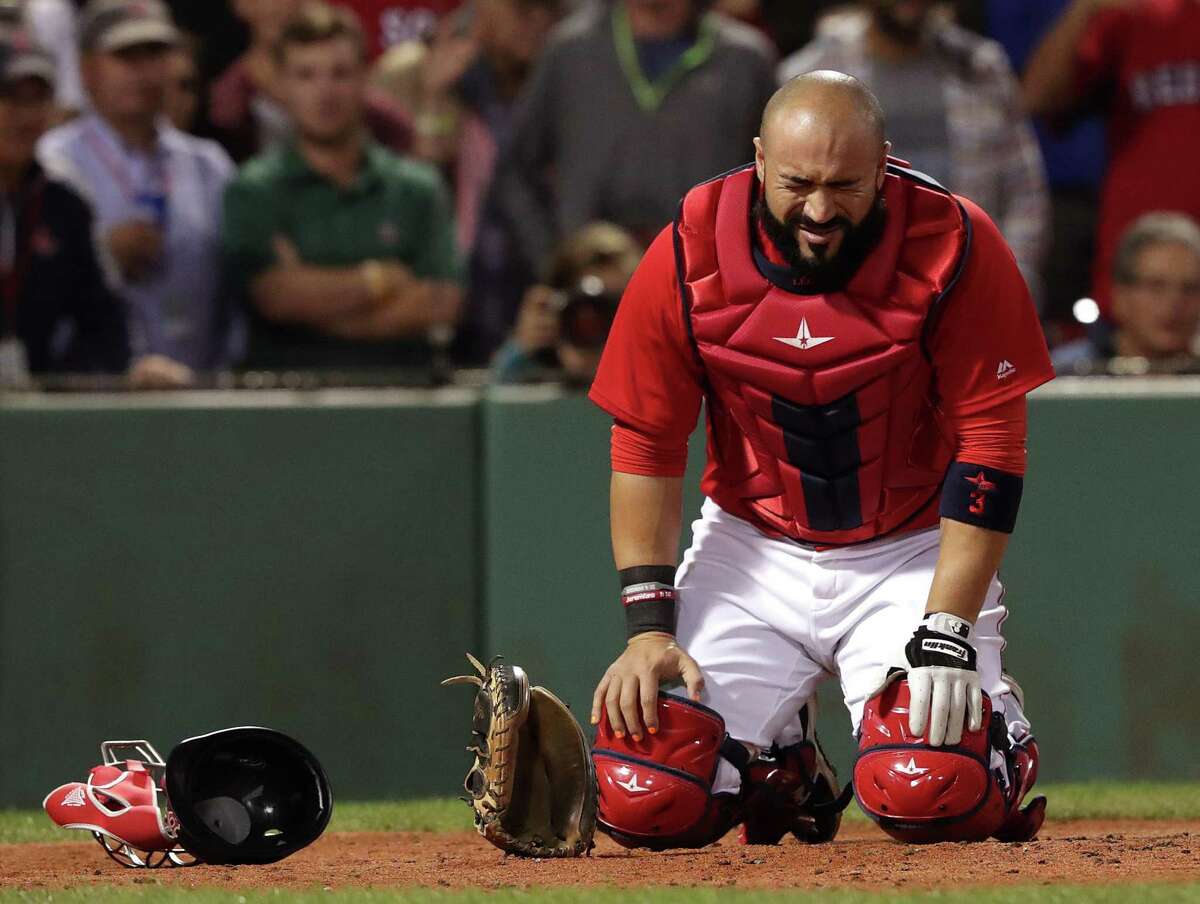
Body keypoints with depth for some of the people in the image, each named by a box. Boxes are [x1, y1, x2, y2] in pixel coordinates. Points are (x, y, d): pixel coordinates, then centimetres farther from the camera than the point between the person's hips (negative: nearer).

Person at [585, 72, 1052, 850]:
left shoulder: (955, 250, -18)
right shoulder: (689, 259, -13)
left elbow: (990, 450, -15)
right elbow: (645, 449, -5)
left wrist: (947, 630, -22)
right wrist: (650, 624, -13)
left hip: (913, 553, -2)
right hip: (751, 550, 2)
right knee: (647, 807, -14)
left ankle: (1002, 742, 15)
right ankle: (783, 767, 21)